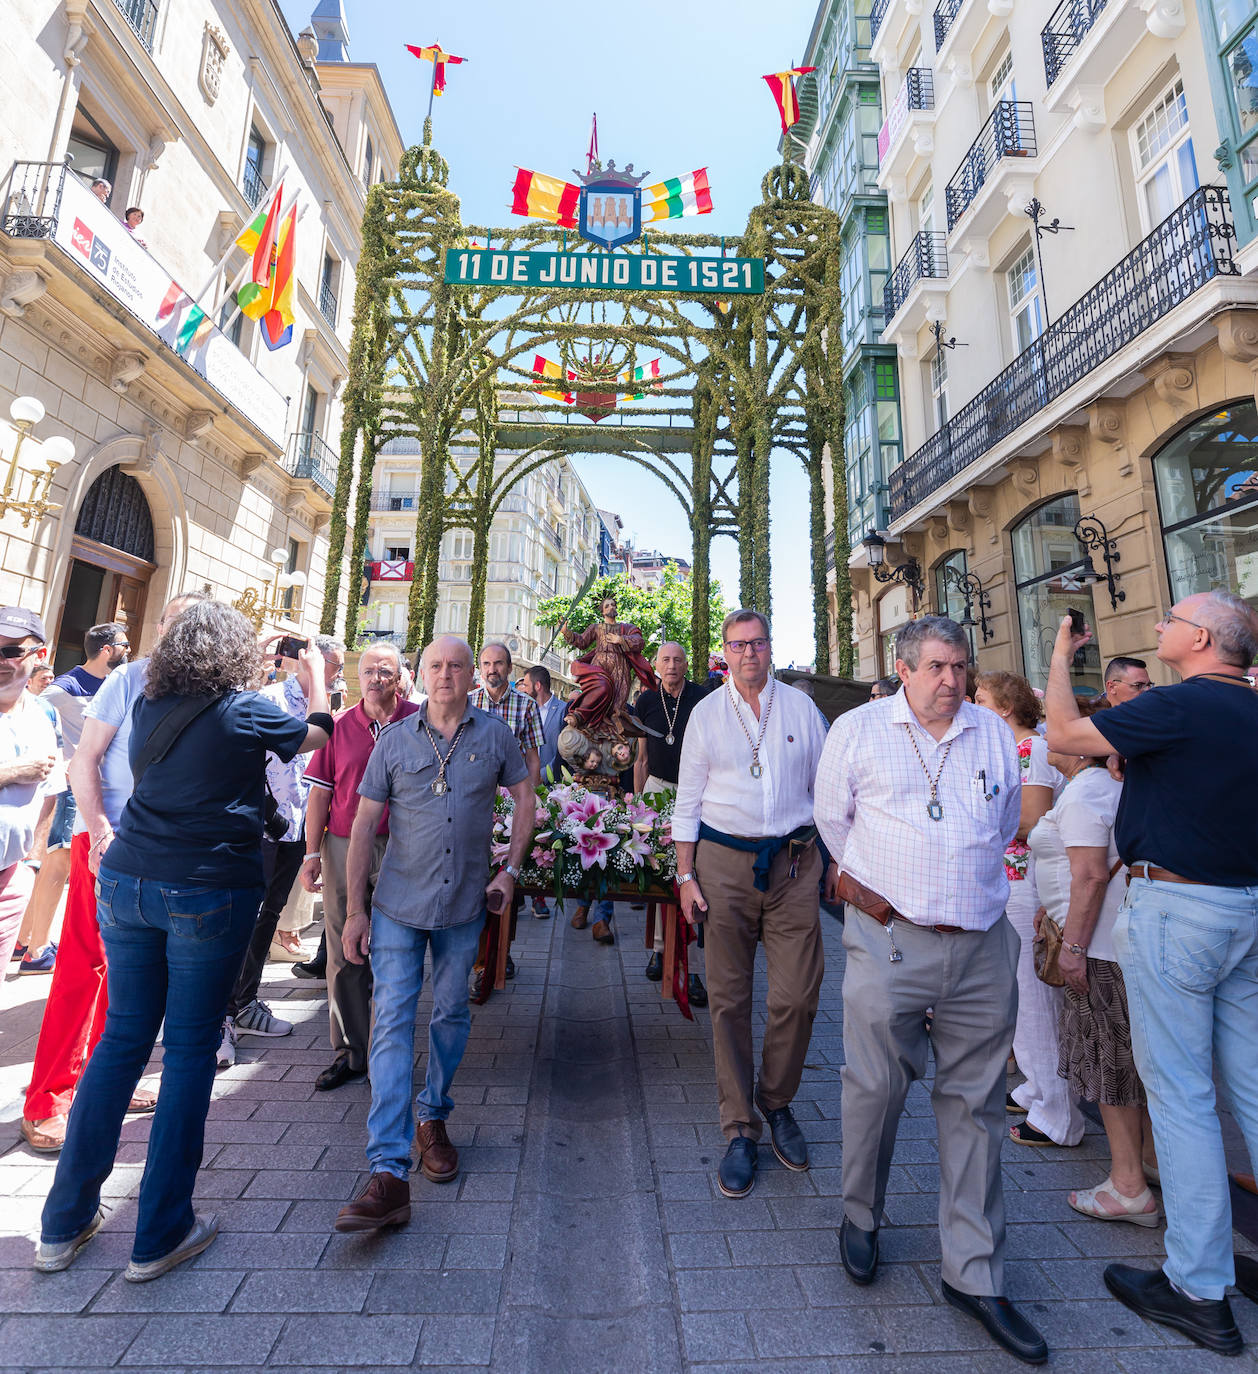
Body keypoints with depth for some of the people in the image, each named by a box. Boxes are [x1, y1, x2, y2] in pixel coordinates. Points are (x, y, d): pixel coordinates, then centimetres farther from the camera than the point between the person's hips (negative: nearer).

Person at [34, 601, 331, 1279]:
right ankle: (160, 1235, 19)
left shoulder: (149, 706, 6)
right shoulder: (244, 712, -9)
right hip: (207, 892, -5)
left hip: (125, 882, 6)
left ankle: (65, 1222, 29)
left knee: (122, 1036, 17)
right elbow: (319, 731, 9)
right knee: (190, 1049, 7)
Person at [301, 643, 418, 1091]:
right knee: (344, 956, 11)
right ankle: (348, 1051, 28)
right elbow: (320, 793, 6)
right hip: (343, 848, 2)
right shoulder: (339, 726, 4)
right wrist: (312, 853, 2)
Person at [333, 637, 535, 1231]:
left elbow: (525, 798, 8)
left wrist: (511, 870, 0)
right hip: (398, 904, -1)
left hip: (465, 903, 1)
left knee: (451, 1015, 15)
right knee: (392, 1021, -3)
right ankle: (388, 1173, 4)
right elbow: (363, 824, 0)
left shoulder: (494, 735, -2)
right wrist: (354, 908, -3)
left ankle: (433, 1119, 38)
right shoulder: (394, 740, -3)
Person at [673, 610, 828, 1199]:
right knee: (728, 999, 5)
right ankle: (740, 1130, 23)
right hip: (725, 861, -1)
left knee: (798, 995, 3)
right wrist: (686, 874, 0)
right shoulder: (706, 713, 4)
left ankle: (778, 1104, 30)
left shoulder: (801, 707, 7)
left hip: (794, 862, 1)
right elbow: (688, 799, 4)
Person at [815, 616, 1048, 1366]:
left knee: (976, 1105, 11)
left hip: (984, 947, 3)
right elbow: (833, 818, 12)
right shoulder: (858, 729, 1)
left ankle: (976, 1275, 29)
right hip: (888, 941, -2)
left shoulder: (996, 733, 9)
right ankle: (861, 1217, 35)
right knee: (875, 1087, 7)